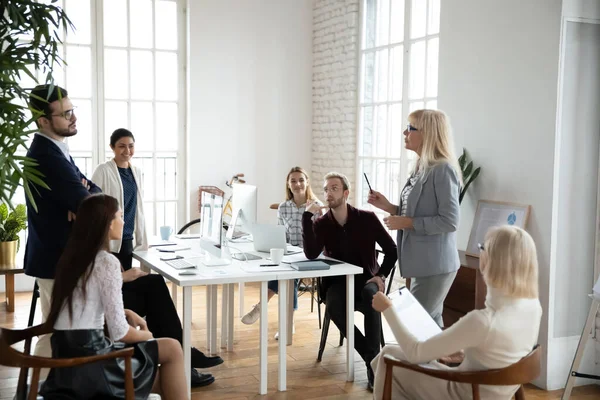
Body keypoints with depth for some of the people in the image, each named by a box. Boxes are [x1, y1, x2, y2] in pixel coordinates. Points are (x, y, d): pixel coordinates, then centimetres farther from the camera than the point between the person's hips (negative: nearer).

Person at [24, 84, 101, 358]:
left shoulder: (54, 150, 10)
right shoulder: (47, 156, -23)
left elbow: (95, 192, 9)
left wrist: (84, 190, -13)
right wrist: (85, 195, -2)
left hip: (58, 254, 10)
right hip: (57, 257, -10)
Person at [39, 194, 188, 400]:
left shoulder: (71, 256, 10)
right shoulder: (107, 262, -14)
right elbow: (119, 333, -15)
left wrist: (127, 313, 16)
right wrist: (145, 335, 5)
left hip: (66, 356, 8)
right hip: (88, 360, -8)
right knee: (172, 349, 5)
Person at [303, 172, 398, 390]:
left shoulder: (367, 218, -3)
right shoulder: (321, 224, -1)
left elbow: (392, 250, 2)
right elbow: (311, 254, -19)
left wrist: (381, 276, -12)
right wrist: (307, 216, -21)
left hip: (366, 280, -1)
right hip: (338, 283, 1)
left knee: (371, 295, -38)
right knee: (333, 305, -34)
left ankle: (373, 361, -31)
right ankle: (373, 359, -22)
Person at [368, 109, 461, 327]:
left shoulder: (443, 169, -17)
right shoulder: (421, 168, 10)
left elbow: (450, 221, -21)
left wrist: (406, 223, -19)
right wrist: (388, 207, 6)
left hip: (435, 265, -9)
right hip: (423, 264, 9)